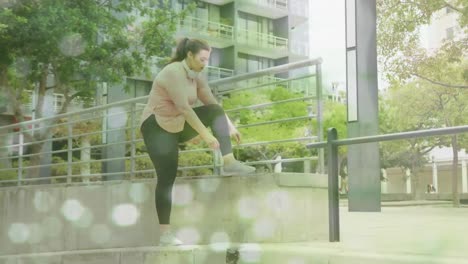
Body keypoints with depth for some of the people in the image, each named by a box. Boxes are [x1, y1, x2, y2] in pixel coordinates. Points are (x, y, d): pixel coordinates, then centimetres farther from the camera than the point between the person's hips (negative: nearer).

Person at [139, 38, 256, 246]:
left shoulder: (196, 77, 3)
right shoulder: (173, 72, -23)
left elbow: (213, 103, 7)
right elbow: (183, 108, -30)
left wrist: (230, 127, 0)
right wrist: (205, 135, -32)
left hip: (179, 125, 8)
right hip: (157, 127, -8)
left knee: (215, 111, -9)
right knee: (167, 177, -14)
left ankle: (229, 163, -17)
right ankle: (164, 234, -9)